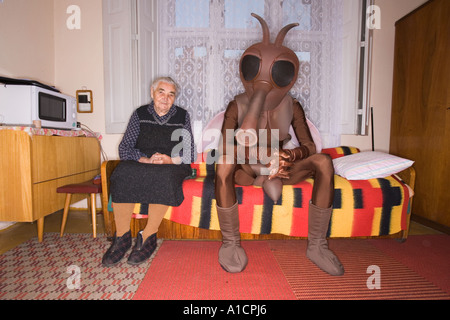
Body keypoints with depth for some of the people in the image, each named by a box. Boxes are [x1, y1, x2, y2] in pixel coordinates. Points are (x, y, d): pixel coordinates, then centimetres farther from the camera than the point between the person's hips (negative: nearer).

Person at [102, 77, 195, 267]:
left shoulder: (182, 116, 10)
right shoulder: (140, 114, 12)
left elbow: (189, 154, 4)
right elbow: (124, 148, 3)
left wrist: (170, 159, -15)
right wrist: (145, 160, -15)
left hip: (172, 167, -1)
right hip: (140, 164, 2)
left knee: (164, 176, -36)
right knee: (123, 172, -31)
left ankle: (148, 238, -21)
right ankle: (122, 237, -18)